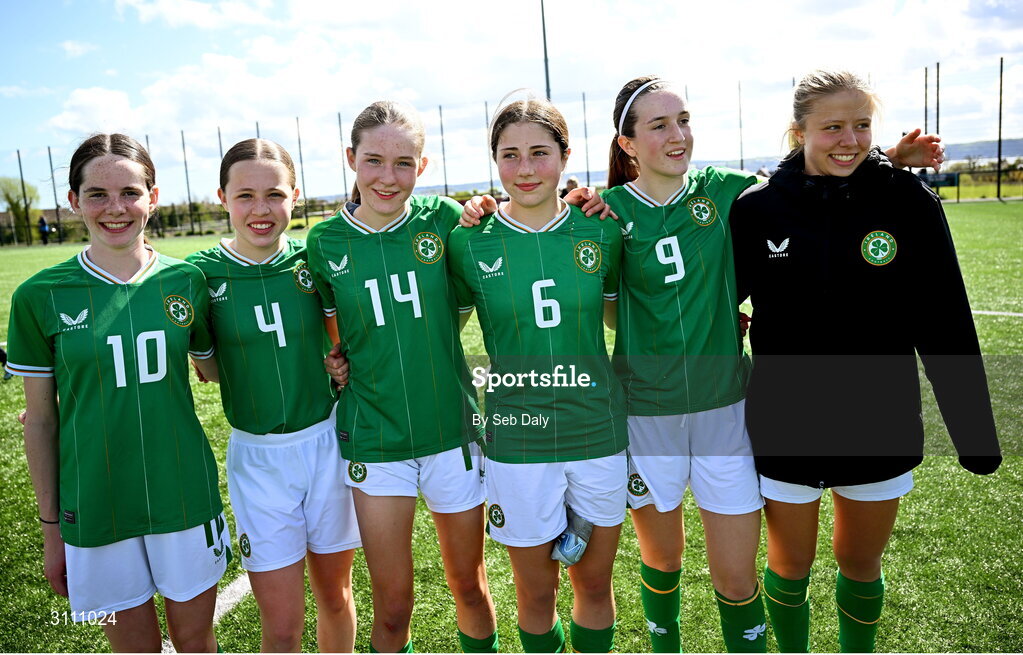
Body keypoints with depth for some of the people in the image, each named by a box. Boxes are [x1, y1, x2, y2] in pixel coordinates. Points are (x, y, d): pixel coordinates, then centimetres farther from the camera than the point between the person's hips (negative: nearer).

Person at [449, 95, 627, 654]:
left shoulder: (600, 232, -2)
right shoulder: (471, 242, -6)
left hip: (598, 432, 2)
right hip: (517, 439, -1)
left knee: (594, 581, 18)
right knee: (535, 591, 15)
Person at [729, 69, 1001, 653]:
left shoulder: (910, 201, -8)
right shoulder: (758, 208, -8)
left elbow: (947, 326, -4)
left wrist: (975, 432, -1)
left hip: (880, 430, 1)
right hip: (786, 431, 0)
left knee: (862, 569, 19)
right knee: (790, 569, 15)